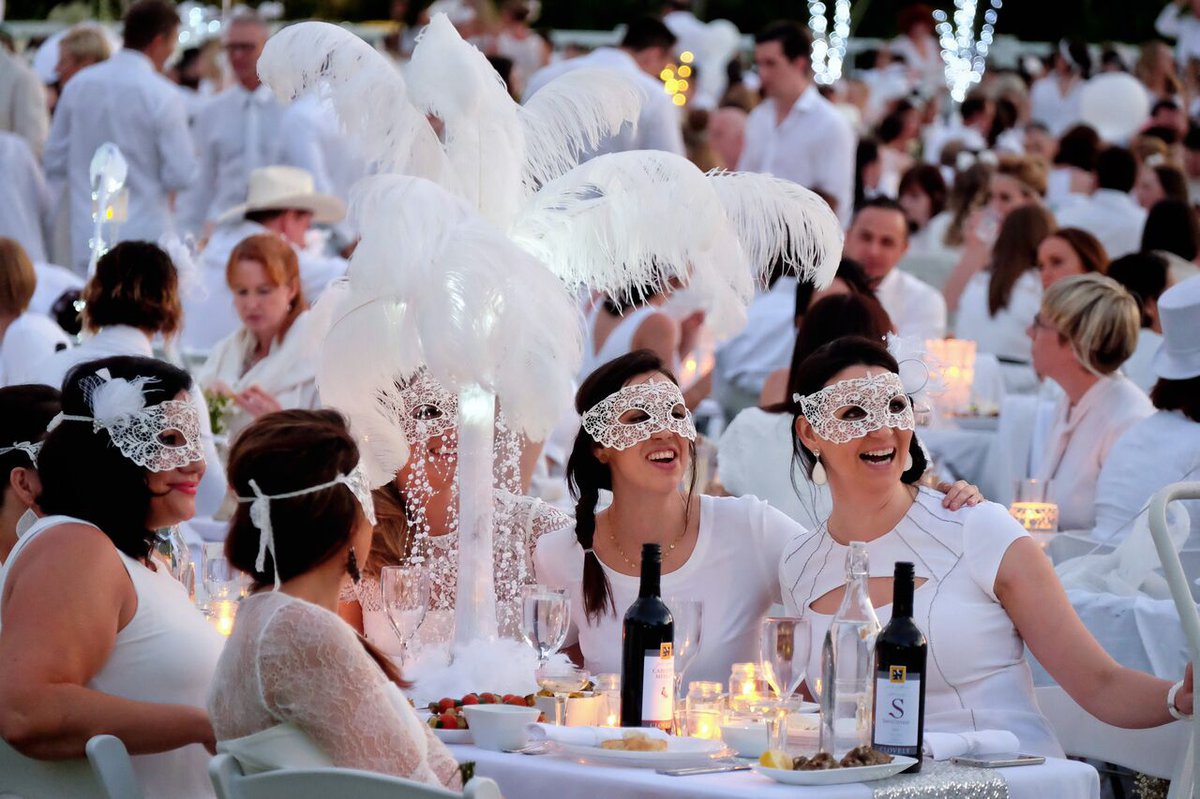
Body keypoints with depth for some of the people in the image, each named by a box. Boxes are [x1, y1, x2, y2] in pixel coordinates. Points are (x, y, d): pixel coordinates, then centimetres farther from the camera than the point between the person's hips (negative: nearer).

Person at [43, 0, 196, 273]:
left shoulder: (78, 85, 4)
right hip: (144, 235, -5)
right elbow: (181, 177, -10)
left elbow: (54, 164, 10)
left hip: (85, 239, 5)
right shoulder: (162, 96, -11)